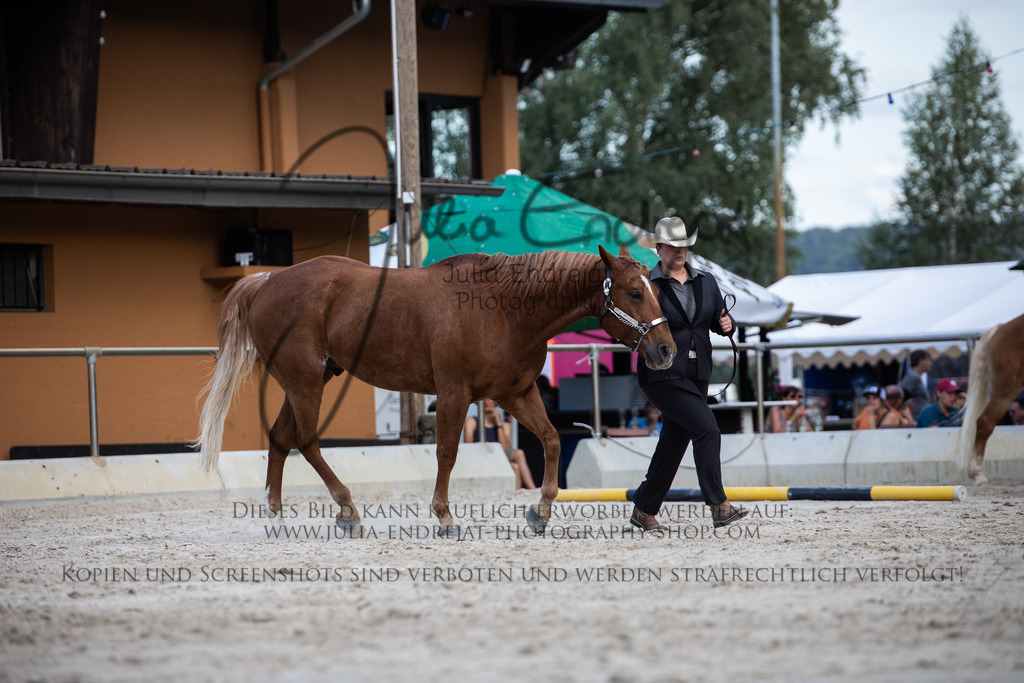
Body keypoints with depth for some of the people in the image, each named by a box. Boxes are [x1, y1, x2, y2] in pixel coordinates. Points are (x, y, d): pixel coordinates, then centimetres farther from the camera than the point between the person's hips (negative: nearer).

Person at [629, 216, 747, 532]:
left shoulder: (706, 282, 10)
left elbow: (720, 320, 15)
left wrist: (726, 324, -7)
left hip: (697, 374, 6)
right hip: (662, 374, -6)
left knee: (674, 442, 10)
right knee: (707, 428, -19)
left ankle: (644, 511, 23)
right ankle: (719, 507, -18)